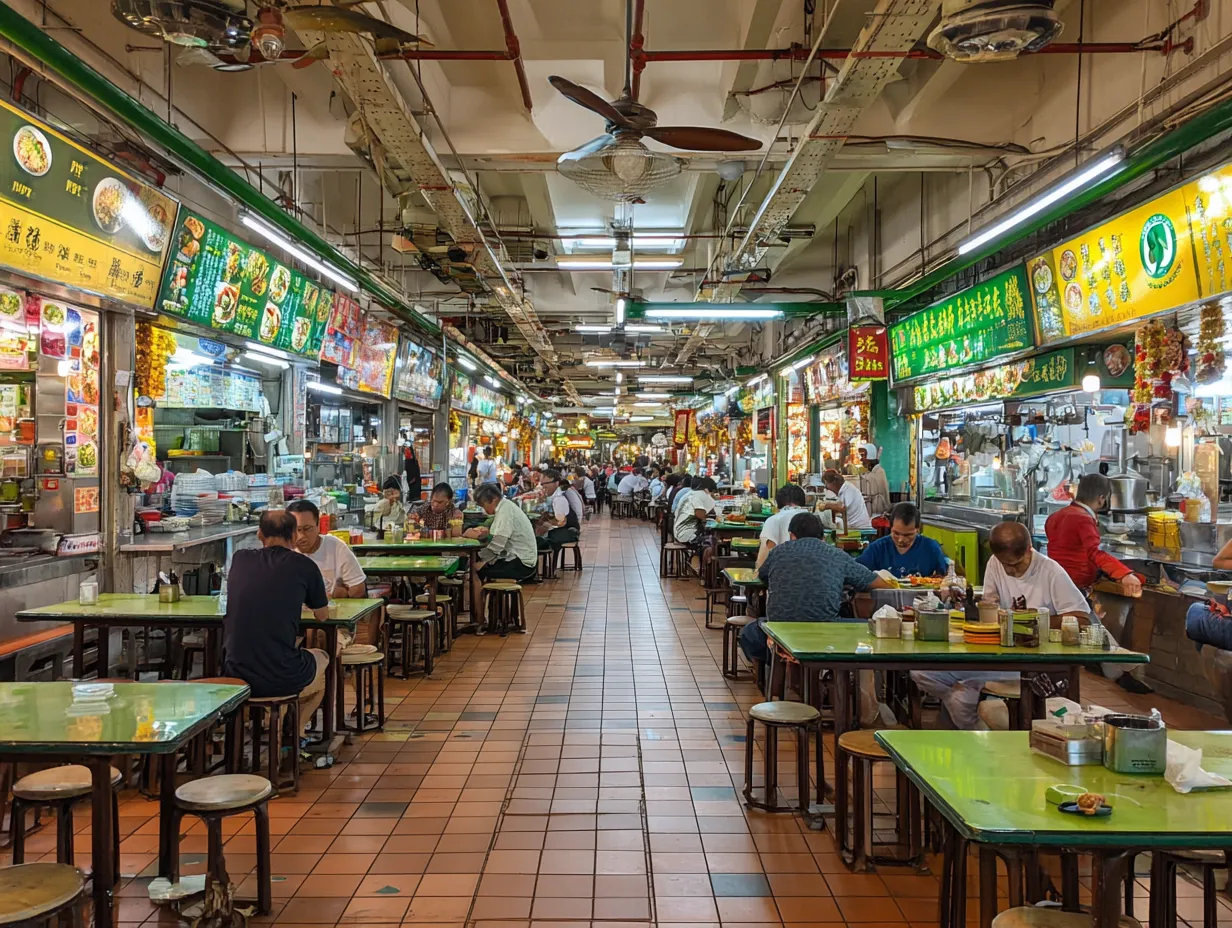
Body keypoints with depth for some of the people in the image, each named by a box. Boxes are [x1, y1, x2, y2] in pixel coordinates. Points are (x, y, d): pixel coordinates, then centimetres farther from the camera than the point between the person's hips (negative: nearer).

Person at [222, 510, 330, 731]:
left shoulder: (239, 558, 4)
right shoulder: (304, 565, -5)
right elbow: (323, 615, 11)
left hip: (234, 675, 4)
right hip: (282, 680, -3)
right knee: (321, 658, 30)